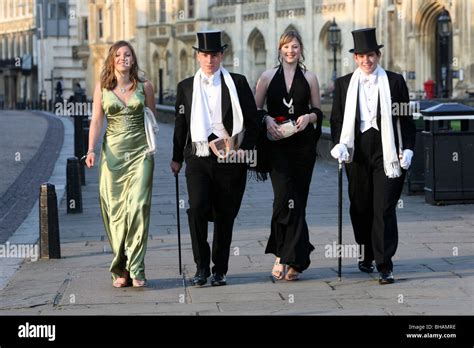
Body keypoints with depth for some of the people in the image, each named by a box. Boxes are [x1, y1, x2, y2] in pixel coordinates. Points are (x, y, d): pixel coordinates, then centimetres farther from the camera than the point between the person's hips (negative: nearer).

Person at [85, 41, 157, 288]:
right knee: (115, 210, 1)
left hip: (140, 152, -1)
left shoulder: (144, 86, 6)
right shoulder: (102, 87, 7)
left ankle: (135, 269, -9)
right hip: (113, 152, 1)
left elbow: (152, 118, 14)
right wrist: (91, 149, -7)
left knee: (137, 207, -12)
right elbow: (96, 121, 5)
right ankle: (120, 270, 9)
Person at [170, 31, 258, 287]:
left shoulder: (237, 83, 5)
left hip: (229, 159, -1)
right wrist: (177, 158, 16)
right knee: (197, 208, -16)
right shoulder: (186, 87, 10)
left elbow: (252, 121, 6)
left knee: (224, 215, 4)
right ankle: (202, 266, -3)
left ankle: (220, 270, 16)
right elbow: (181, 124, 15)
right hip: (198, 158, 1)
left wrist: (245, 149, -3)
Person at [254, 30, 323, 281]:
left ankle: (286, 257, 7)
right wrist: (267, 119, -10)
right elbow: (256, 109, 9)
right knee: (285, 196, -16)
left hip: (303, 144, 1)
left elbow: (318, 112, 13)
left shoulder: (309, 78, 9)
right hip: (277, 145, -1)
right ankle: (288, 256, -6)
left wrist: (308, 117, -8)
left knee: (298, 200, 0)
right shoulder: (268, 77, 7)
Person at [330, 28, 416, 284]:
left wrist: (407, 149, -2)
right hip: (357, 153, 2)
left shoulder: (395, 81, 4)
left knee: (384, 208, -8)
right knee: (360, 208, 9)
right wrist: (339, 144, -7)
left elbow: (406, 119, 5)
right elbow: (336, 119, 9)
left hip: (386, 153, -2)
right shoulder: (344, 84, 9)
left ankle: (385, 266, -7)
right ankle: (368, 255, 28)